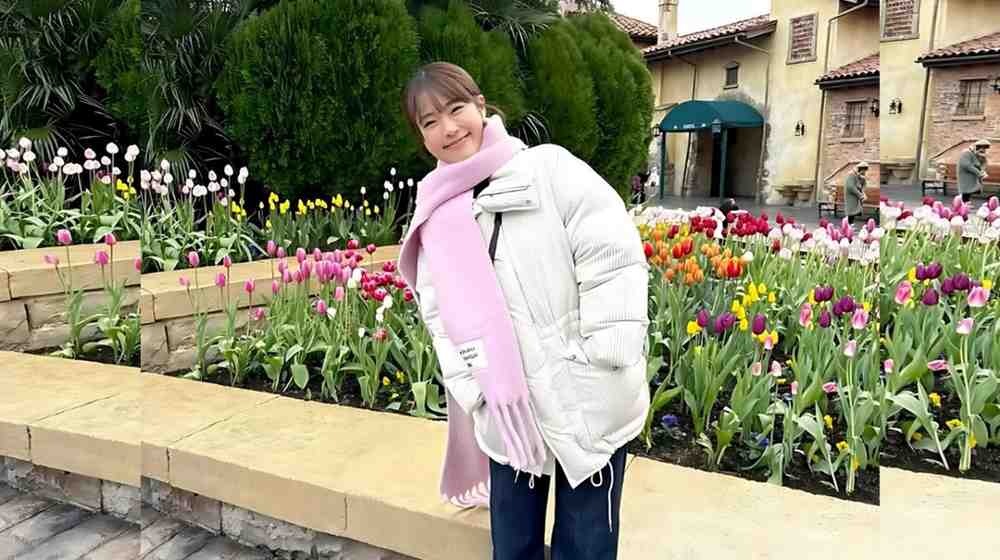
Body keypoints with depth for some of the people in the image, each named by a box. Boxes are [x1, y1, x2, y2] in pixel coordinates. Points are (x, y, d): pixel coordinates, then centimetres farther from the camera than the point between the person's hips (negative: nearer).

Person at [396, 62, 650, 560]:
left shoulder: (550, 168, -7)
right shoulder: (435, 217, 6)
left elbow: (615, 259, -12)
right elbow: (442, 319, 6)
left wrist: (599, 369, -15)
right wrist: (476, 394, -4)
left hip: (590, 404, -4)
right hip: (508, 414, 4)